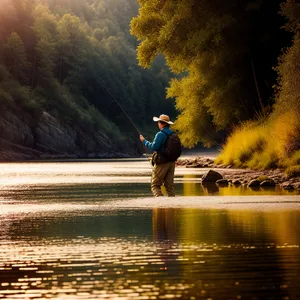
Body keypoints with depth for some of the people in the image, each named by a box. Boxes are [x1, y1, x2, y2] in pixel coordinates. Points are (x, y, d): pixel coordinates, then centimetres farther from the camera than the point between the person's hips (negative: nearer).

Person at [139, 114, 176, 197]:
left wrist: (144, 141, -6)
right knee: (170, 185, 10)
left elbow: (154, 147, -19)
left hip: (162, 162, -7)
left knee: (155, 185, -2)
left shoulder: (160, 134, -14)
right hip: (171, 162, 7)